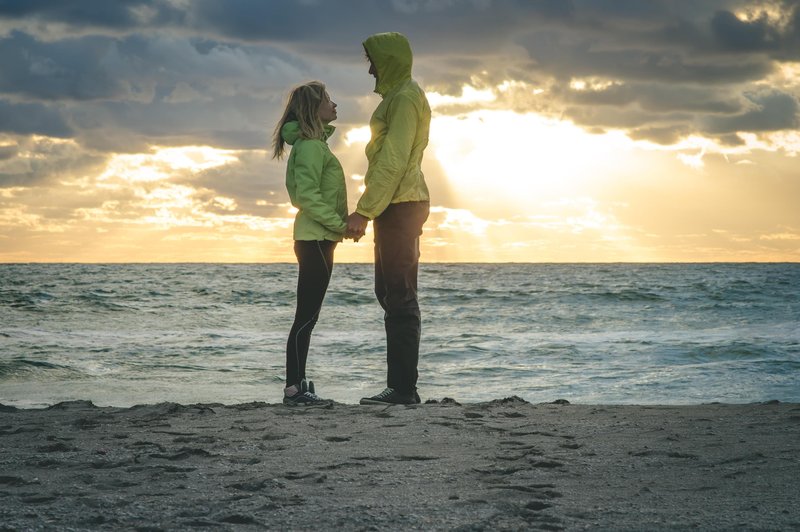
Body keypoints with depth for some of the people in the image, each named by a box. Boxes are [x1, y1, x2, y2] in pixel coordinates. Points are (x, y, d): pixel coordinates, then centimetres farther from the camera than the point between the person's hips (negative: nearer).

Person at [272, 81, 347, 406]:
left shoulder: (315, 144, 18)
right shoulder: (311, 146, -13)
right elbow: (307, 196, -21)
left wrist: (340, 224, 12)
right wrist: (340, 224, -18)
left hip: (317, 239, 10)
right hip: (315, 240, -10)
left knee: (308, 317, 9)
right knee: (306, 317, -9)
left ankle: (297, 387, 12)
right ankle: (294, 389, -7)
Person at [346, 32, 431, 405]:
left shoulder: (405, 98, -11)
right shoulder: (397, 97, 21)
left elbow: (393, 161, -19)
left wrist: (363, 212, -21)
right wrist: (367, 211, 19)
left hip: (401, 206, -11)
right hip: (397, 206, 11)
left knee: (400, 297, -10)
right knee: (388, 292, 11)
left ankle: (402, 388, -9)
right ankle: (401, 385, 14)